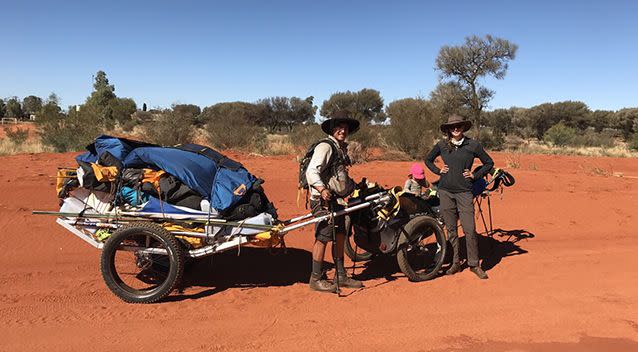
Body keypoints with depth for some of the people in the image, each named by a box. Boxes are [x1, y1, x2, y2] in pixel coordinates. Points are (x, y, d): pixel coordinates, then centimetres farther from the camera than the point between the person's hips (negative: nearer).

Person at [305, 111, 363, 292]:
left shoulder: (342, 148, 18)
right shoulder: (325, 147, -12)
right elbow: (311, 171, -23)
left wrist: (352, 187, 25)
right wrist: (322, 189, -35)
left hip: (337, 199, 9)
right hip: (323, 199, -9)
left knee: (340, 237, 12)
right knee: (322, 238, -7)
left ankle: (341, 276, 22)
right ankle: (316, 279, 2)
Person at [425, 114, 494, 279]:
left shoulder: (473, 145, 1)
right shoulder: (442, 145, 5)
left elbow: (489, 163, 11)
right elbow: (428, 159, 20)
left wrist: (474, 175, 0)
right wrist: (438, 171, 5)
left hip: (464, 192, -2)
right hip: (445, 191, 2)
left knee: (470, 230, -5)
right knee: (451, 230, 8)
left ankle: (474, 264, 9)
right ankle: (455, 263, 19)